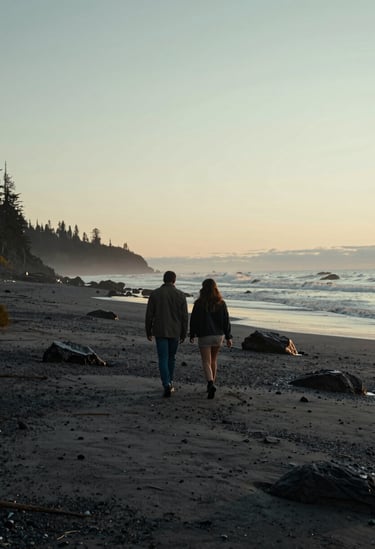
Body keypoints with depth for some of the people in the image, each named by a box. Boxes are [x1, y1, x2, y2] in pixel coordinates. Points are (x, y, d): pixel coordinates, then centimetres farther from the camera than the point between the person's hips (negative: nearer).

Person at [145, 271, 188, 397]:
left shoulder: (154, 294, -4)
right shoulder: (180, 295, -3)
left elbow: (149, 315, -2)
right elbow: (184, 317, -2)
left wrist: (148, 332, 9)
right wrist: (183, 334, 7)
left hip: (160, 332, -1)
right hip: (175, 332, 1)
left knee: (163, 359, -1)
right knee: (171, 358, 17)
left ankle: (167, 385, -17)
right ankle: (169, 383, 27)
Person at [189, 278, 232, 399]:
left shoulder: (199, 304, -9)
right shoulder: (221, 303, -2)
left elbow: (193, 320, -4)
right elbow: (226, 321, 0)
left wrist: (192, 335, 9)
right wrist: (228, 337, 7)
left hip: (204, 336, -3)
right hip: (218, 335, 3)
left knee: (206, 362, -2)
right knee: (213, 360, 20)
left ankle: (211, 384, -24)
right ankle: (211, 384, 28)